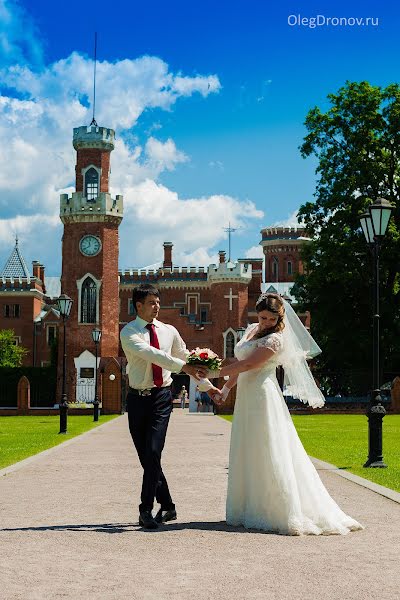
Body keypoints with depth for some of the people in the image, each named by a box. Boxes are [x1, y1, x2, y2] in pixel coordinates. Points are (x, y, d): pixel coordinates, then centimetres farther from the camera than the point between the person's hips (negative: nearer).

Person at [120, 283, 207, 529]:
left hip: (162, 398, 0)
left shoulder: (169, 331, 8)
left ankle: (146, 509, -6)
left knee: (153, 453, -14)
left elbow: (187, 359, 16)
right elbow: (151, 354, -21)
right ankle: (167, 506, 20)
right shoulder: (129, 332, -4)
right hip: (138, 399, 0)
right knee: (147, 457, 6)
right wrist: (184, 367, -29)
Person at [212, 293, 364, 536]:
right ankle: (251, 509, 18)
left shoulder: (275, 339, -13)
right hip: (246, 399, 9)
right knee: (248, 456, 11)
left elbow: (247, 365, -18)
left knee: (267, 456, -7)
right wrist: (226, 389, 9)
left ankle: (286, 514, -2)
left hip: (263, 397, -9)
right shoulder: (252, 329, 15)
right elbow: (240, 363, 18)